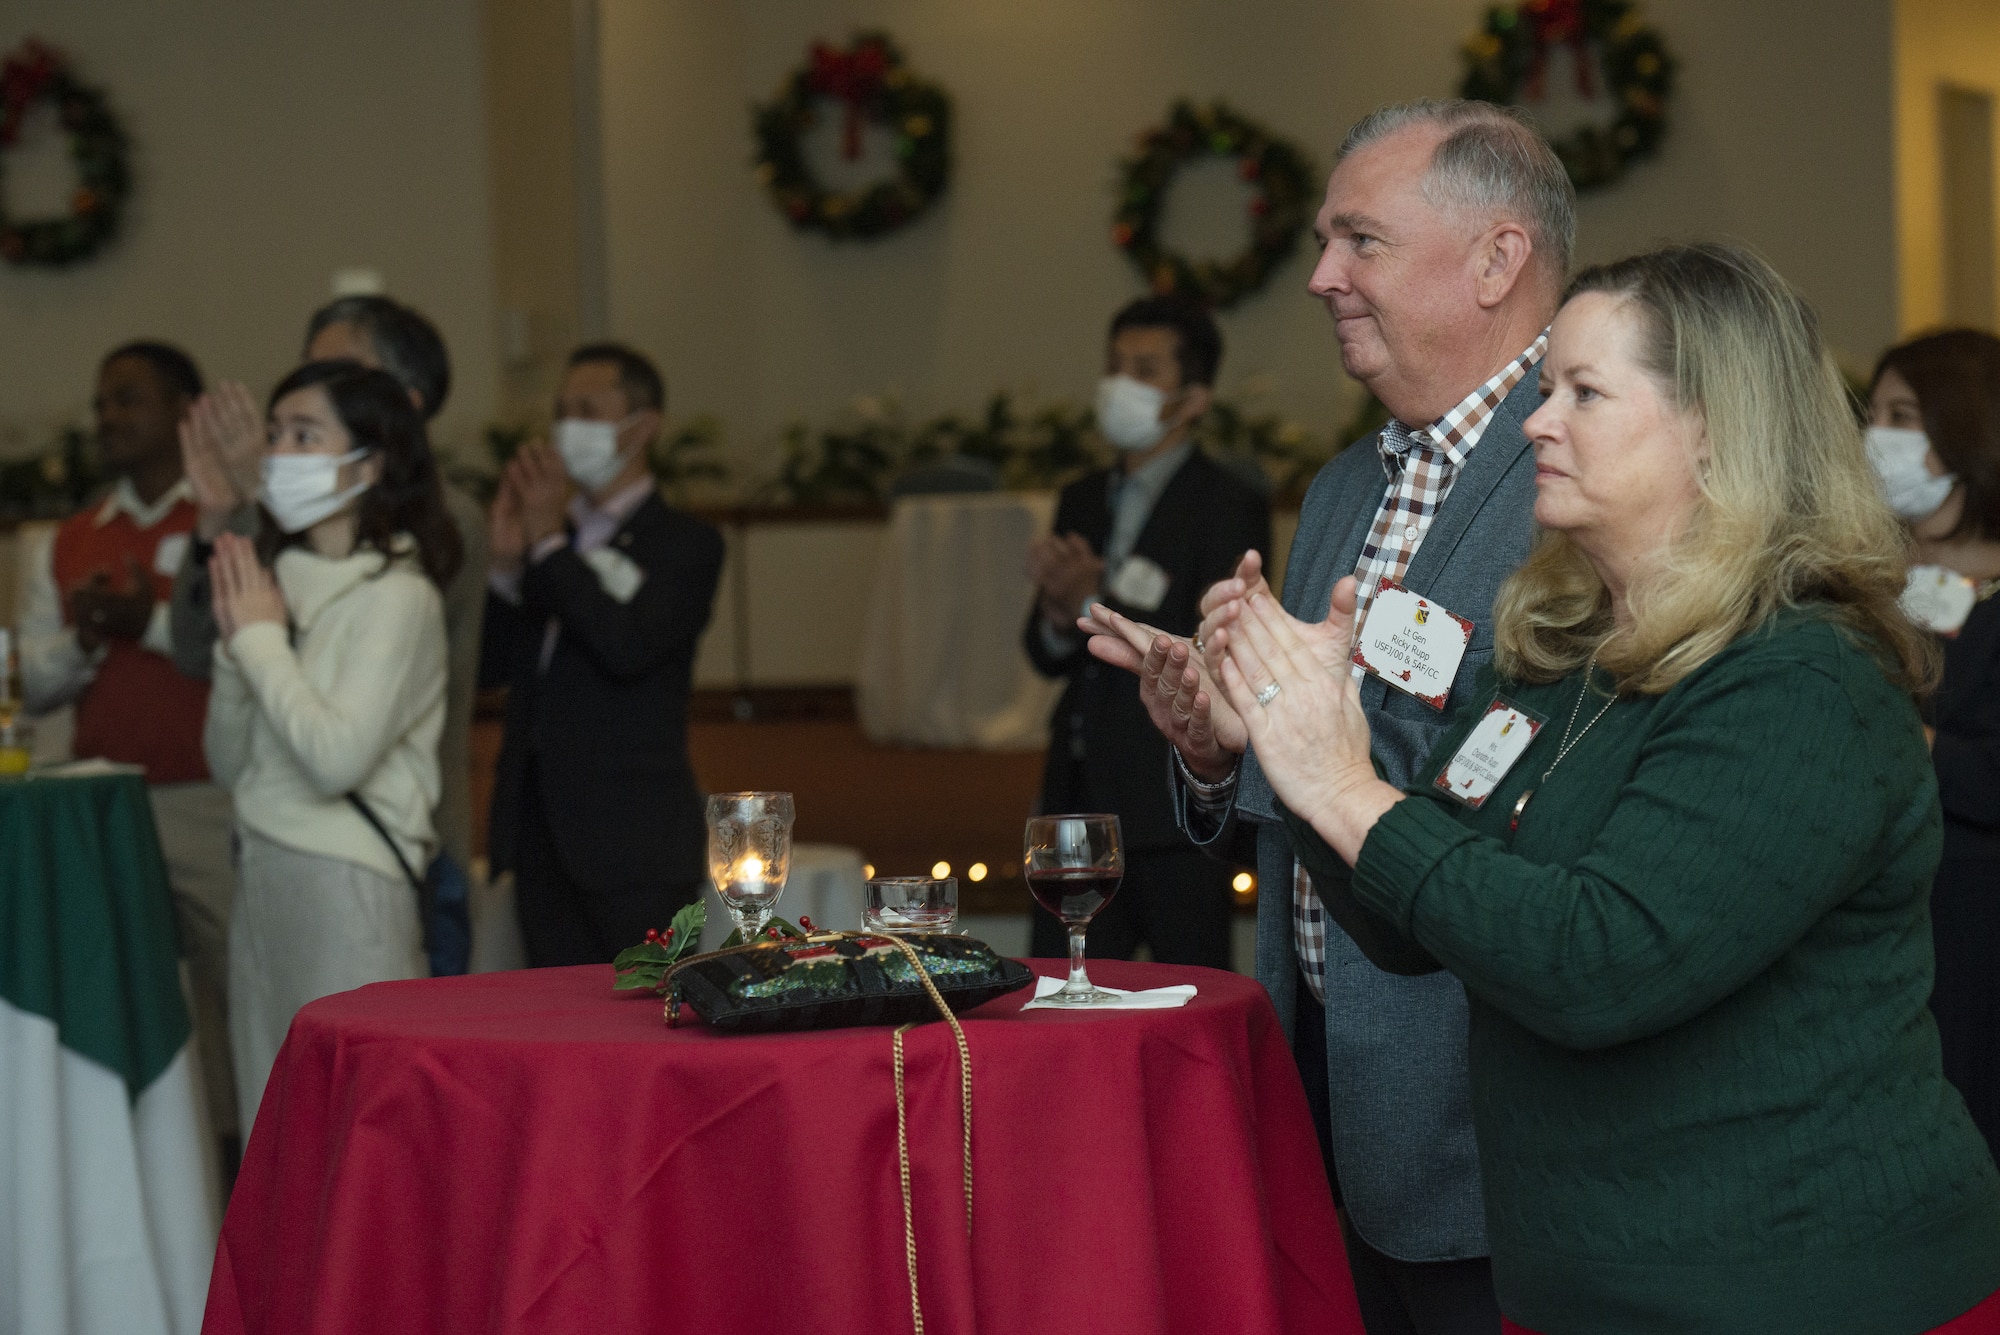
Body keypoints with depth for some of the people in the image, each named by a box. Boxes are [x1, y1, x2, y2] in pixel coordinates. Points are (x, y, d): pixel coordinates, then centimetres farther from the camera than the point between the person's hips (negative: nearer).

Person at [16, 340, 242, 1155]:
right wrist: (84, 638, -4)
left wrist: (156, 622, -15)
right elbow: (33, 687, 14)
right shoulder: (62, 548, 17)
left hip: (213, 804, -5)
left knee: (237, 992, -6)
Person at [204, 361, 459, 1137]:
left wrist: (261, 638, -9)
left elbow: (337, 755, -21)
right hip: (263, 873, 7)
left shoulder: (397, 596, -8)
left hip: (349, 889, -7)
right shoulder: (281, 581, 12)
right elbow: (230, 765, 16)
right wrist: (235, 643, 2)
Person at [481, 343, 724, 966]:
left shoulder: (686, 544, -3)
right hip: (542, 837, 6)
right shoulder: (544, 526, 16)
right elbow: (488, 664, 12)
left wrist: (550, 545, -12)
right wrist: (505, 561, -2)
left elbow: (628, 645, -20)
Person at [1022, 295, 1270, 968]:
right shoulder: (1082, 501, 15)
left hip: (1177, 812, -6)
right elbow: (1045, 656, 14)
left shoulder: (1231, 506, -7)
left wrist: (1093, 605, -17)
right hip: (1081, 800, 7)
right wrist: (1058, 617, -9)